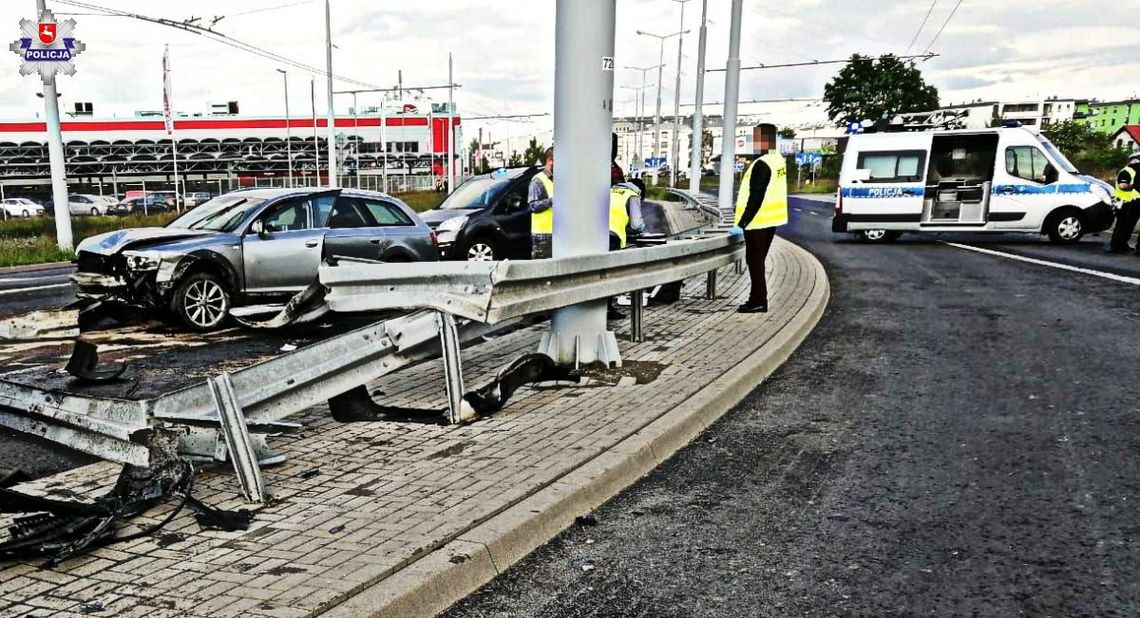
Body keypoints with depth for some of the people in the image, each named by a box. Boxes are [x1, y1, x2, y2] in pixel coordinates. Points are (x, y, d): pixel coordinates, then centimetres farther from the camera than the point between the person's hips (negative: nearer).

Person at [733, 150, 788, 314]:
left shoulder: (762, 165, -19)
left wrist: (741, 224, -19)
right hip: (771, 220, 9)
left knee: (754, 260, -1)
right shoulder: (778, 160, 9)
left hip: (758, 221, -9)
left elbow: (755, 198, -22)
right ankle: (758, 299, 23)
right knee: (758, 260, 17)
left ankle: (759, 301, 2)